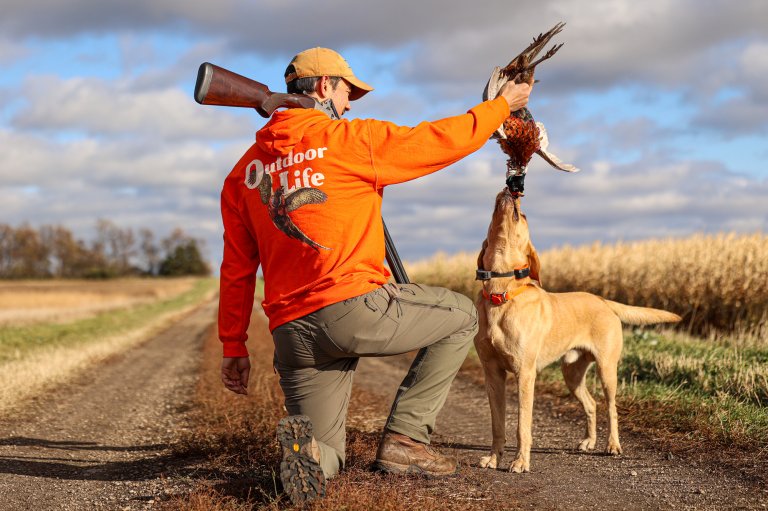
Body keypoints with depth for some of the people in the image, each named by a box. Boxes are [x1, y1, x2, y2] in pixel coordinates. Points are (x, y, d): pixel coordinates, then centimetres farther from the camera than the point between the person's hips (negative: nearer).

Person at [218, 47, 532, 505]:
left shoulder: (245, 171, 15)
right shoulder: (351, 139, -1)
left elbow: (236, 270, 15)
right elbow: (441, 140, 7)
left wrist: (234, 347, 20)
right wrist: (502, 104, 23)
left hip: (292, 331, 6)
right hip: (355, 306, -5)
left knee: (324, 457, 18)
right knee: (462, 317, 19)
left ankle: (303, 447, -21)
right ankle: (404, 439, 9)